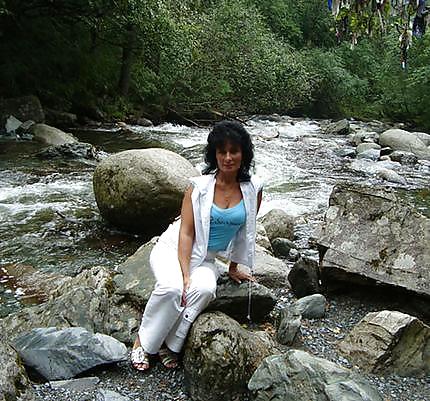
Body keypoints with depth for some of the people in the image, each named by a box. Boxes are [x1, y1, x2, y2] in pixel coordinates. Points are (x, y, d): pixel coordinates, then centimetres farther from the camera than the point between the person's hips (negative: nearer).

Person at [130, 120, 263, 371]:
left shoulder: (253, 190, -5)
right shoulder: (199, 186, -13)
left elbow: (246, 231, 8)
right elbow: (186, 232, -15)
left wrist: (233, 268, 15)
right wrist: (186, 275, -25)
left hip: (206, 259, 2)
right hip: (173, 248, -2)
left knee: (204, 289, -33)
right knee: (172, 287, -34)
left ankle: (170, 345, -15)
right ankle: (143, 341, -10)